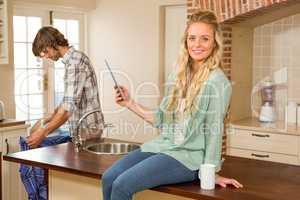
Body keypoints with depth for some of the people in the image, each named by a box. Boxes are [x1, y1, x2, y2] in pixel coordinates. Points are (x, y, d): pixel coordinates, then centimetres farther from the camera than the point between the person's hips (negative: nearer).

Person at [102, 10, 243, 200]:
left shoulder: (217, 82, -11)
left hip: (188, 156, -7)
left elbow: (214, 130, -12)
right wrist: (130, 103, 8)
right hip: (161, 146, 7)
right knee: (108, 178, -9)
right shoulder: (178, 77, 10)